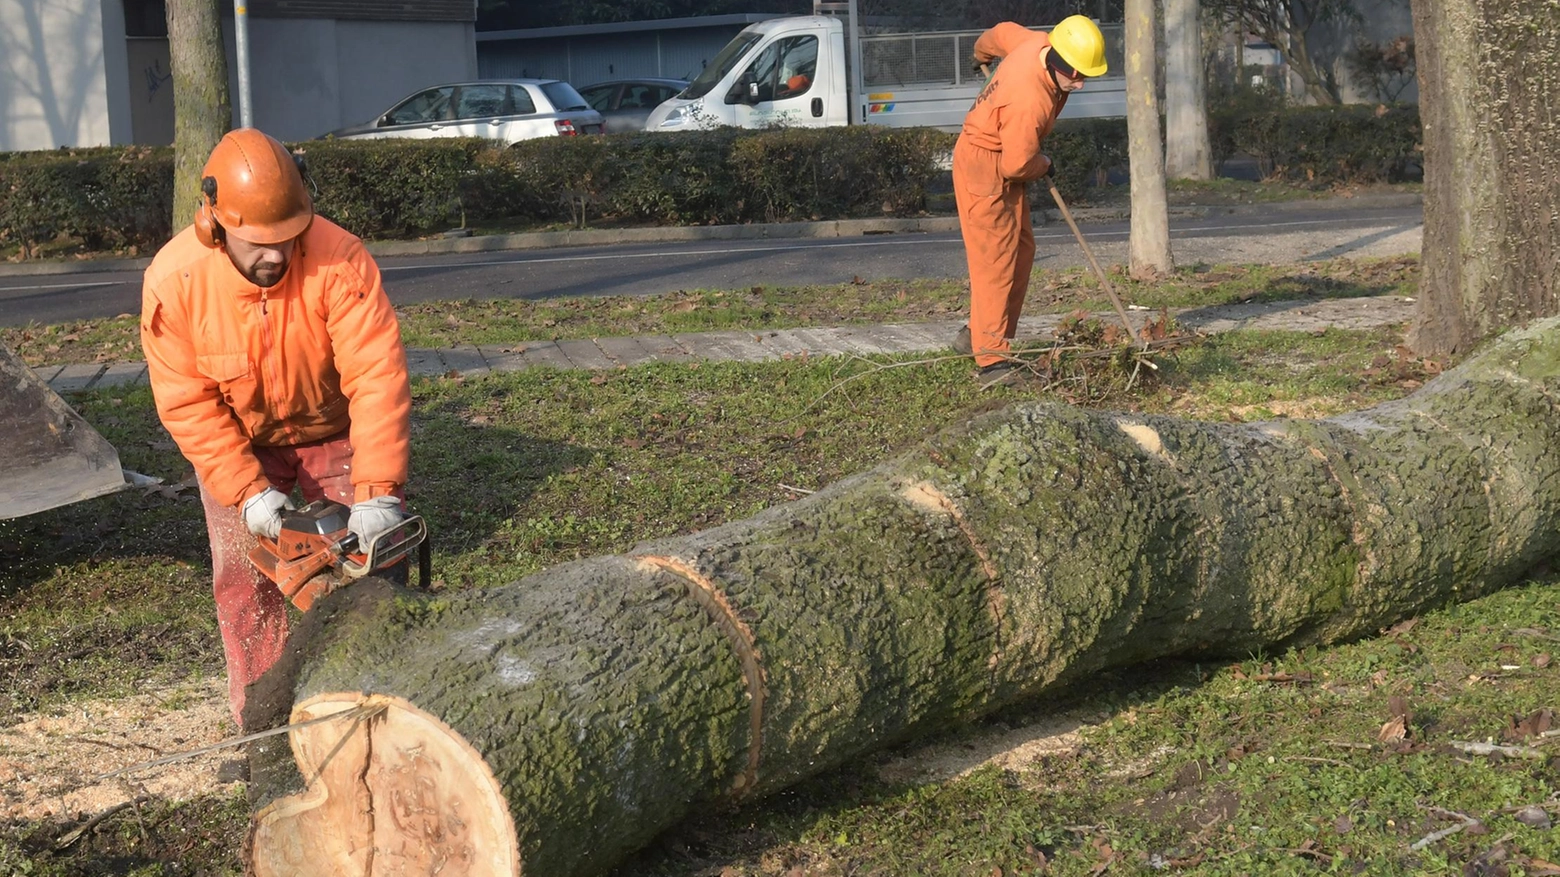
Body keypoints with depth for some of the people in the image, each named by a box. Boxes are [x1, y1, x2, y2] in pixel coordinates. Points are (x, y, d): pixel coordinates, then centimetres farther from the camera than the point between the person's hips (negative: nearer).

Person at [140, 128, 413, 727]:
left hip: (334, 433, -1)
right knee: (247, 582, -2)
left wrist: (377, 492, -42)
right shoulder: (174, 281, -26)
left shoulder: (339, 259, -32)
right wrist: (247, 491, -28)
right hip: (235, 445, 1)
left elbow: (379, 374, -36)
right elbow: (188, 404, -21)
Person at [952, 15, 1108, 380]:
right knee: (995, 260, -12)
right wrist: (1044, 166, -2)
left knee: (1021, 250, 11)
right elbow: (1018, 164, -24)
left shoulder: (1040, 42, -7)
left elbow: (1003, 32, 15)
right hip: (982, 167, -10)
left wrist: (983, 55, 37)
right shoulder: (1030, 101, -34)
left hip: (1004, 164, 10)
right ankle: (993, 359, -12)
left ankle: (978, 335, 19)